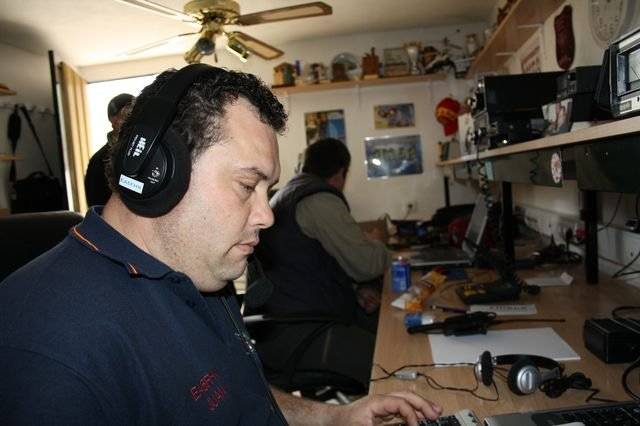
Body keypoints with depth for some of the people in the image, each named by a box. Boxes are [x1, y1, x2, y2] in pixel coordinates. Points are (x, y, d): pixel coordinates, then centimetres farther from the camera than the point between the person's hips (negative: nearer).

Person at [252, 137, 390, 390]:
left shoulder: (287, 196, 20)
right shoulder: (320, 201, -12)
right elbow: (366, 264, -14)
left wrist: (359, 289, 10)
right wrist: (375, 245, 10)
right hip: (296, 336, -11)